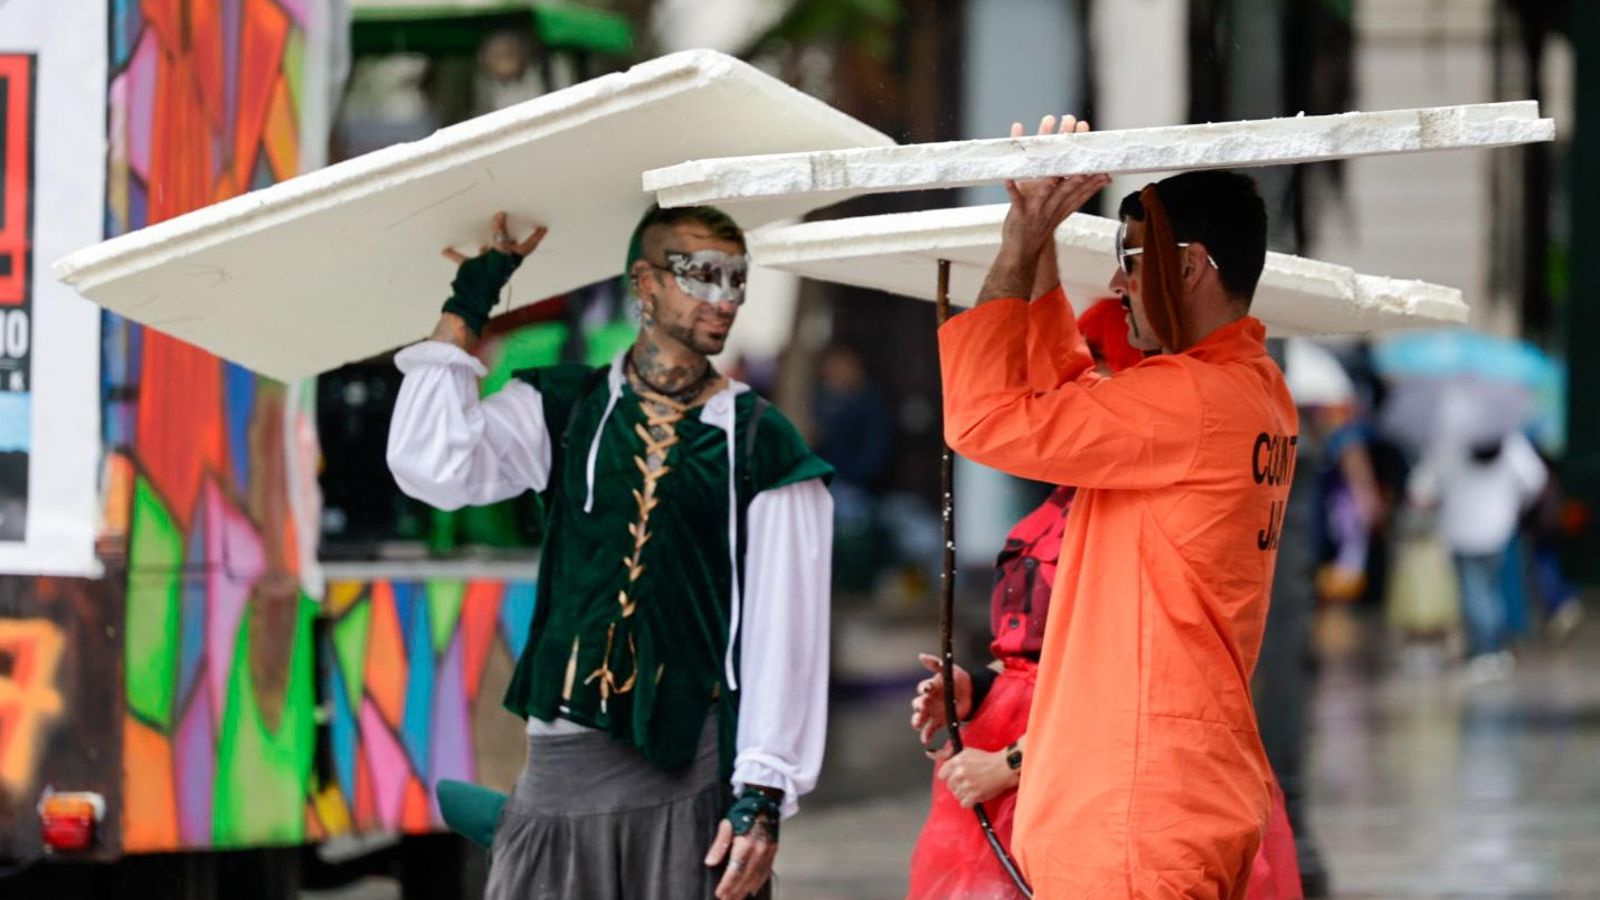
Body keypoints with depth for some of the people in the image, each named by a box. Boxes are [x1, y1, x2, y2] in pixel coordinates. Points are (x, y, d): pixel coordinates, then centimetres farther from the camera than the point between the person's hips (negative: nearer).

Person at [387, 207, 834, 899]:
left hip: (697, 768, -2)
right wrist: (464, 310, 1)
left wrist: (763, 795, -9)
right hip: (563, 762, 2)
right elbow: (433, 467, -6)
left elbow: (785, 630, -1)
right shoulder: (562, 409, 11)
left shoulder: (762, 445, 4)